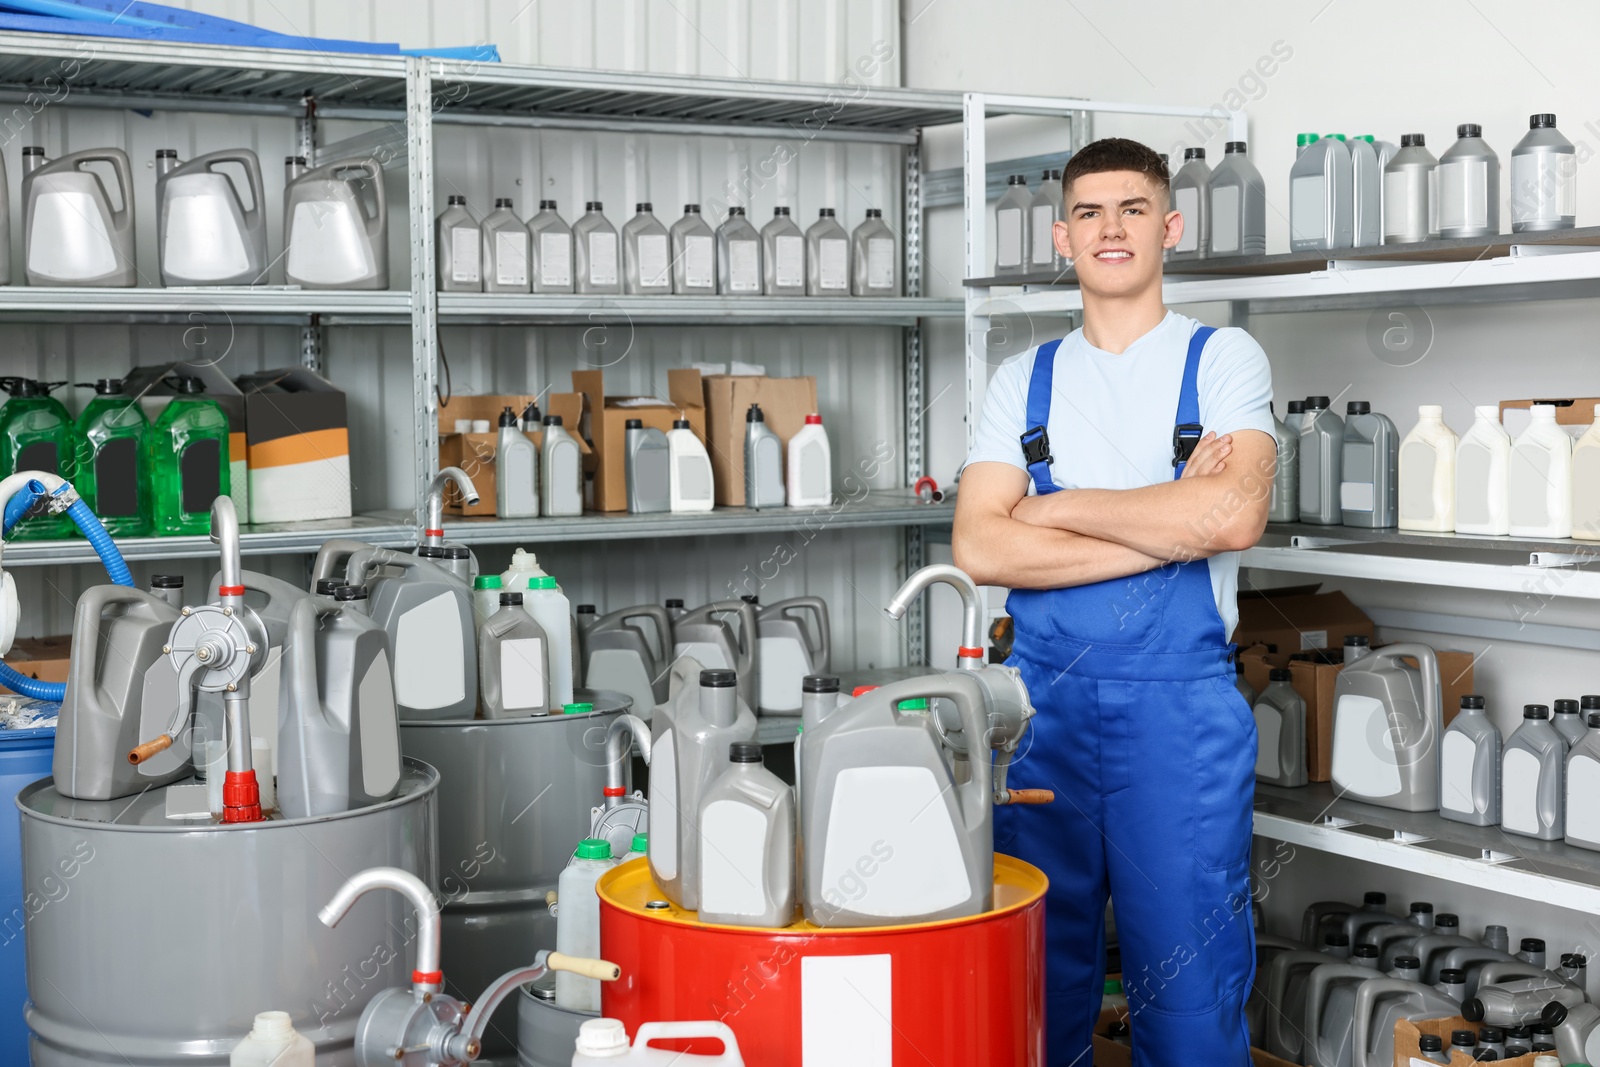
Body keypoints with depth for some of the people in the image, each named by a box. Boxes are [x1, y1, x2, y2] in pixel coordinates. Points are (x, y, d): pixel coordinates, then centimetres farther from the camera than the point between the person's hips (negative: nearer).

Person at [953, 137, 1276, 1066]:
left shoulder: (1223, 360, 3)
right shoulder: (1025, 381, 11)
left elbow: (1233, 514, -15)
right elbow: (979, 547, -3)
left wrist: (1055, 508, -6)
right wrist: (1170, 527, -10)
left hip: (1179, 700, -3)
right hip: (1044, 694, 3)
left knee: (1187, 980, 2)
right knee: (1037, 964, 10)